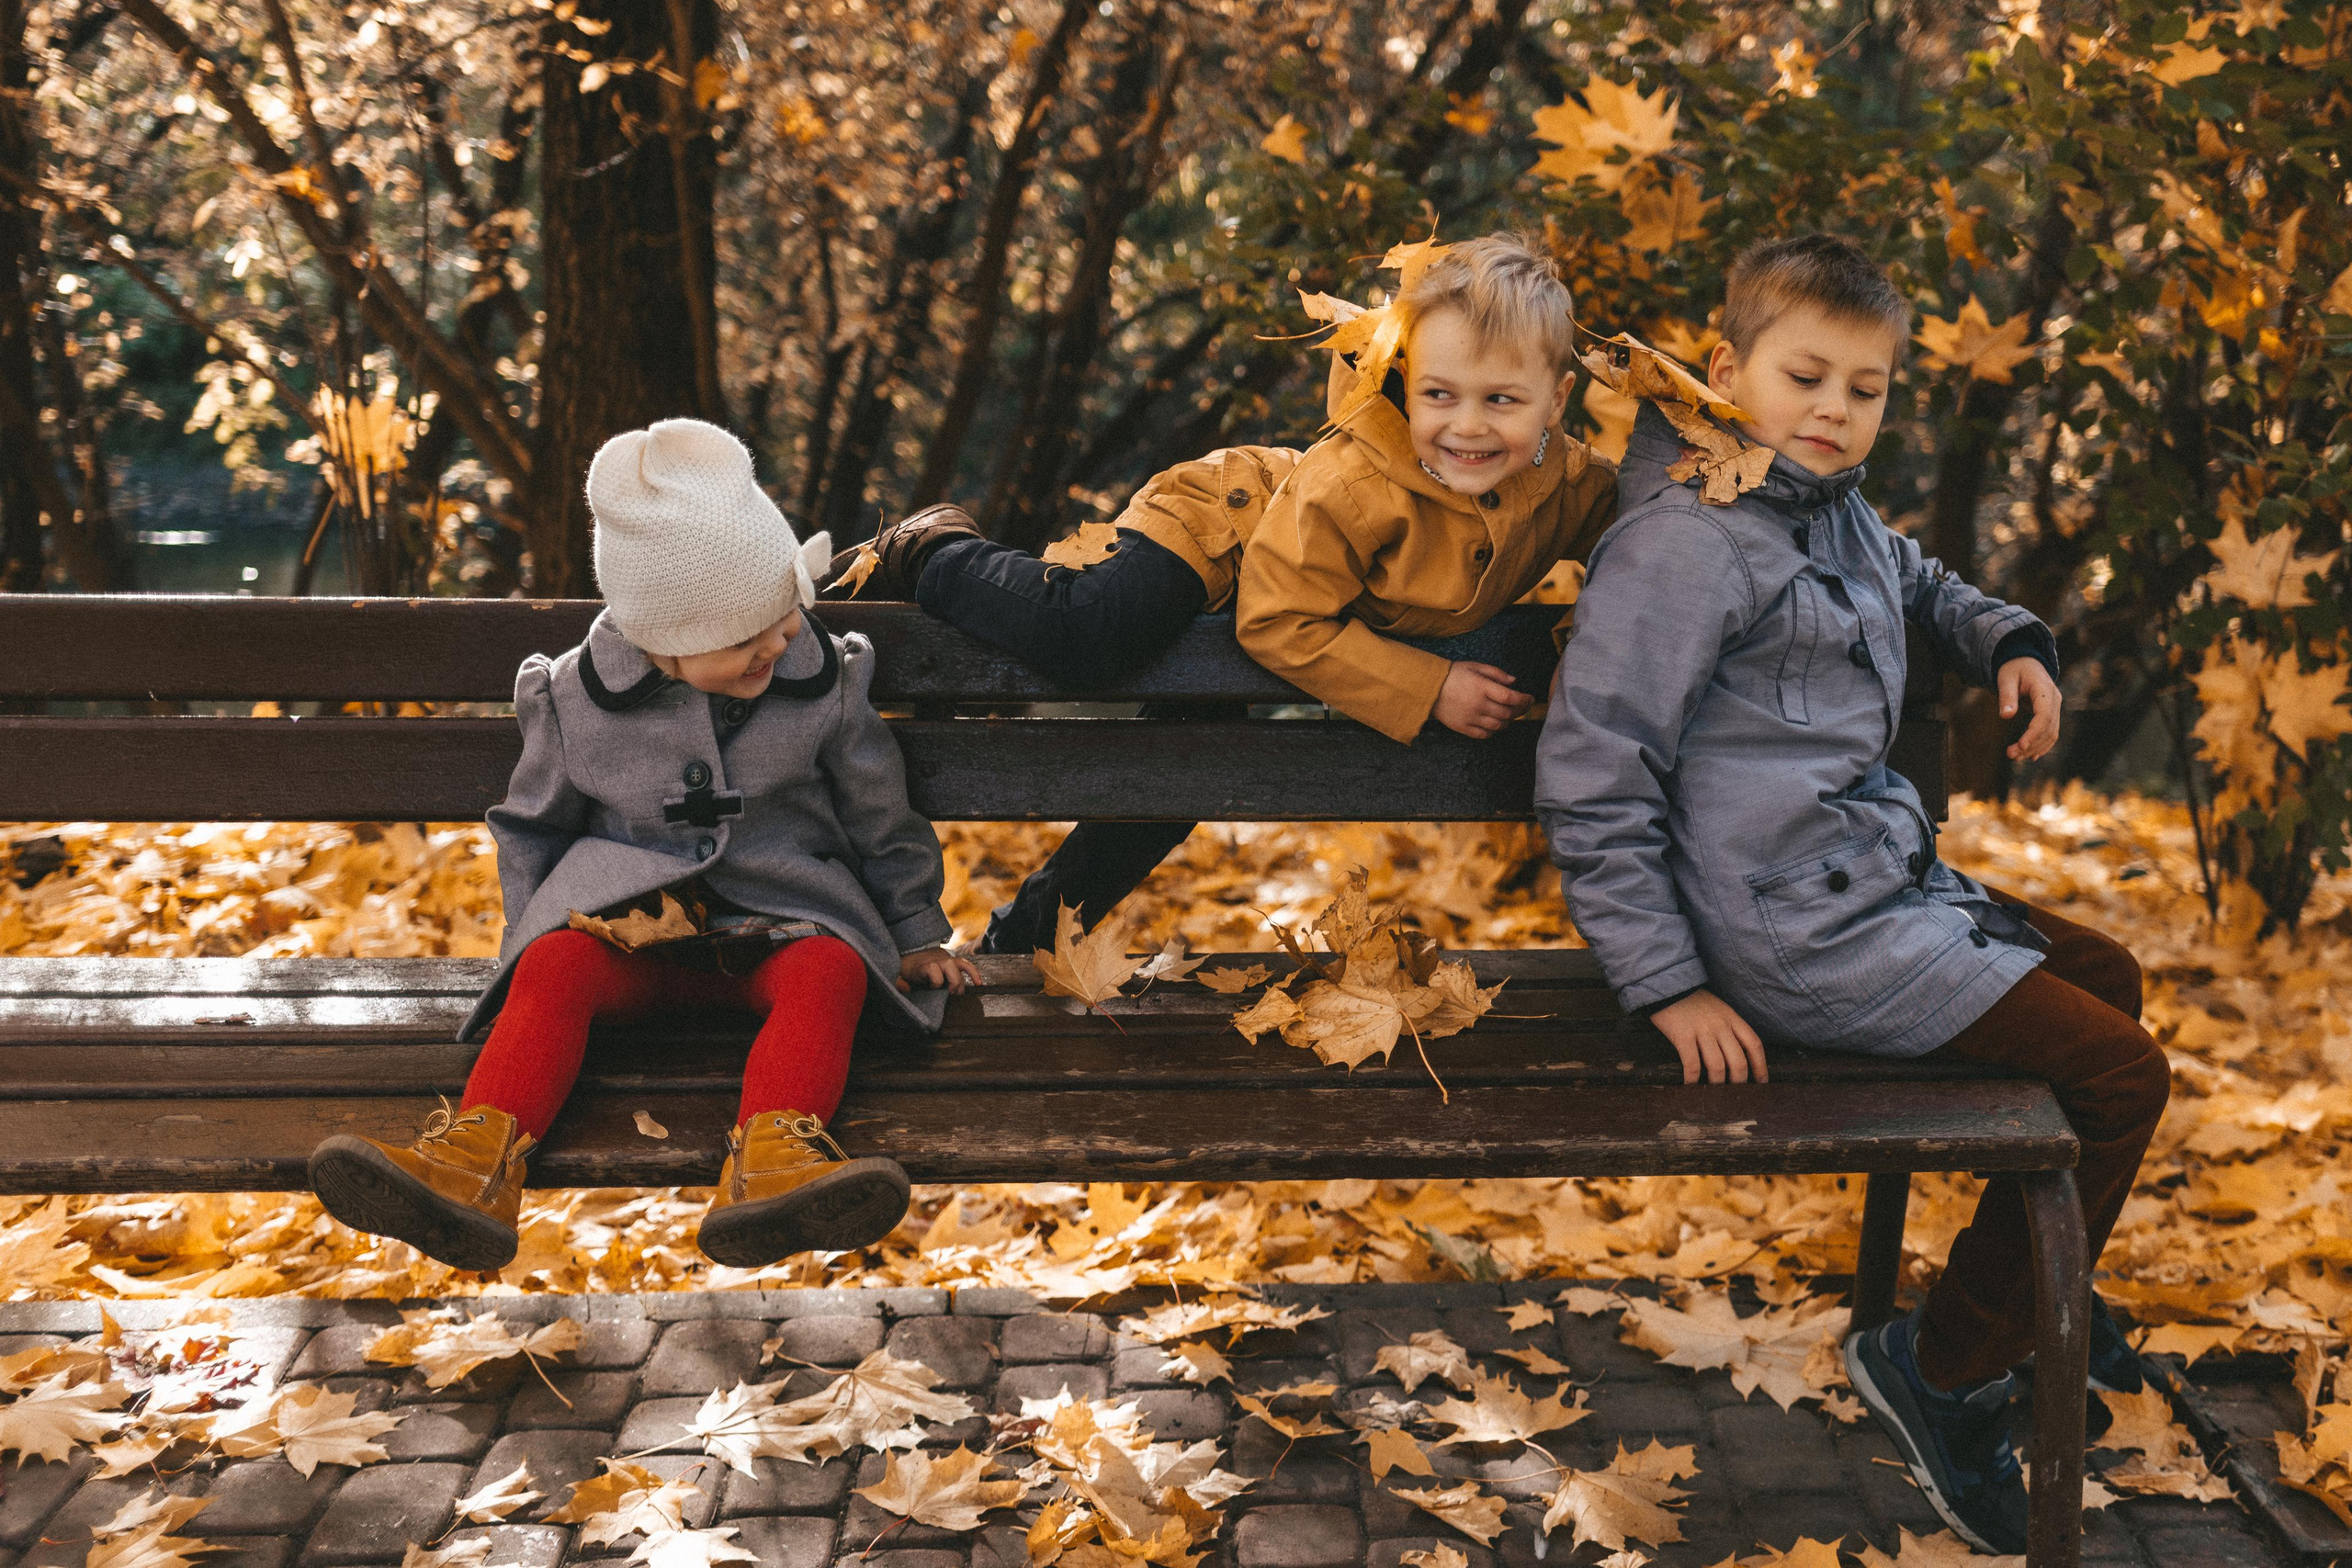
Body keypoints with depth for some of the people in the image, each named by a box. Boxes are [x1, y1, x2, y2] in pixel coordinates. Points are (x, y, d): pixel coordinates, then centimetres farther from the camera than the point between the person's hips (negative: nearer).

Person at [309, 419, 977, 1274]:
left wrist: (915, 934, 17)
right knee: (554, 968, -30)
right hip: (624, 913, 1)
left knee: (830, 972, -34)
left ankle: (770, 1163, -57)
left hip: (781, 915, -1)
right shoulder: (580, 698, -3)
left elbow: (881, 816, 11)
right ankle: (477, 1159, -46)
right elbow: (533, 825, 13)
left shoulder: (825, 682, -2)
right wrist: (526, 936, 7)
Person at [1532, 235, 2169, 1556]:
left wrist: (2009, 641, 13)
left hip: (1886, 878, 10)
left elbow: (1922, 585, 35)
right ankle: (1948, 1365, 9)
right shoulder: (1689, 541, -18)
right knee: (2122, 1073, -7)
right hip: (1804, 937, -10)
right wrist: (1670, 985, -20)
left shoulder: (1843, 516, 10)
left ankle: (2036, 1294, 44)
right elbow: (1592, 779, -21)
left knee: (2109, 978, 26)